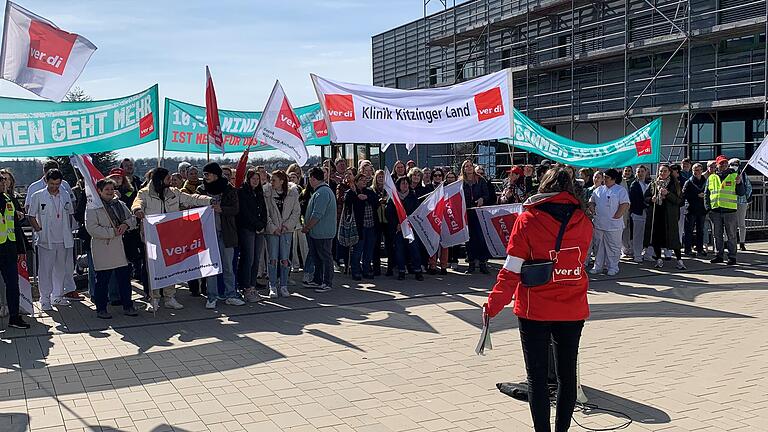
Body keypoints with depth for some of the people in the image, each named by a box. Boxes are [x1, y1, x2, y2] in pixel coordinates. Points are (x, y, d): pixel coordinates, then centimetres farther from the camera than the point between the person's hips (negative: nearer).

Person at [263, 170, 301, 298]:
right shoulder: (266, 192, -3)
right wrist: (273, 227, -10)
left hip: (287, 230, 1)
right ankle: (273, 287, 8)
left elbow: (296, 211, 3)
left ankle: (283, 286, 12)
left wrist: (287, 225, -6)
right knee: (272, 259, -1)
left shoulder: (292, 192, 0)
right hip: (271, 230, -1)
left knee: (285, 259, 2)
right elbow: (265, 213, -4)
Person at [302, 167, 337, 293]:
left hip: (322, 233, -10)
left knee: (325, 257, -1)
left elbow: (317, 215, -24)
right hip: (316, 232, 11)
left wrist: (306, 227, -14)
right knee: (317, 257, 17)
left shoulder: (322, 192, -20)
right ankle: (317, 280, 27)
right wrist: (308, 227, 18)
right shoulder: (320, 191, 15)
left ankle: (328, 283, 6)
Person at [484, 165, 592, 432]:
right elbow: (578, 260, 11)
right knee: (567, 373, 16)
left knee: (537, 376, 6)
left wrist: (493, 305, -7)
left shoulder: (527, 220, -10)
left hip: (535, 310, -3)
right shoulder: (584, 222, -1)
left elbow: (512, 270, -13)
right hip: (573, 310, 3)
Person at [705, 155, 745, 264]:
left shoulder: (734, 176, 3)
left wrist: (739, 183, -17)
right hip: (715, 211, 3)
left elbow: (741, 193, 1)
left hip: (730, 210, -3)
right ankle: (718, 255, 18)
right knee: (717, 235, 9)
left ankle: (732, 256, 8)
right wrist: (708, 208, 5)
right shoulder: (711, 178, 10)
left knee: (731, 236, 2)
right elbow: (706, 194, 14)